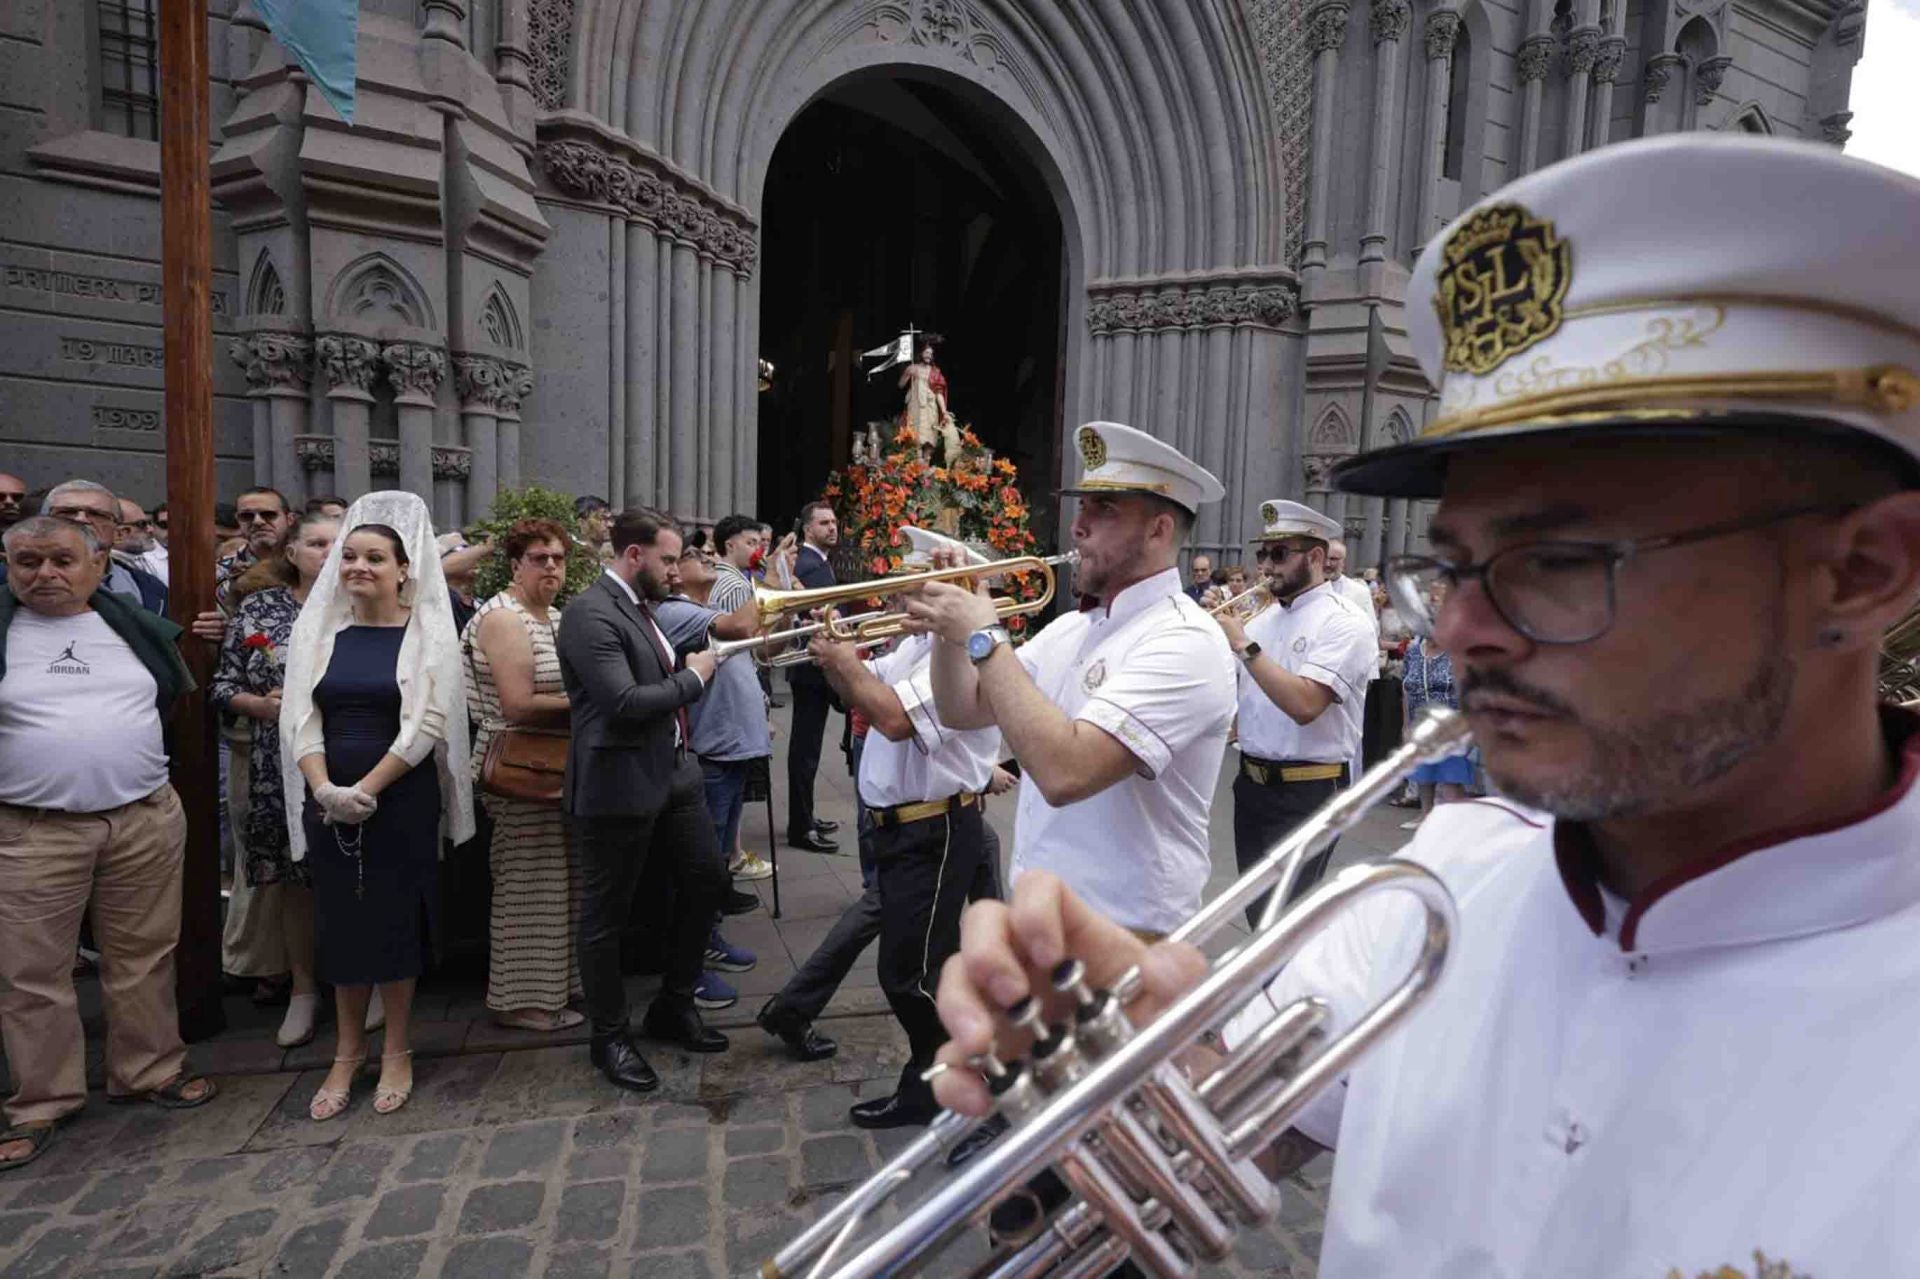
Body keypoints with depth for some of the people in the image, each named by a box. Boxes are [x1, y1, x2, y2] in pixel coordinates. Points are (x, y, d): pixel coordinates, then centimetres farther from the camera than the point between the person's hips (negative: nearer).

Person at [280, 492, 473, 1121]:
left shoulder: (427, 632, -5)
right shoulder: (319, 628, 5)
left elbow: (426, 723, -11)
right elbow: (301, 717, 0)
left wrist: (366, 790, -16)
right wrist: (324, 789, -14)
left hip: (402, 797, -3)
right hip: (328, 801, 3)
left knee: (396, 917, 5)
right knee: (339, 919, 11)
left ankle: (396, 1051, 22)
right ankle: (348, 1051, 27)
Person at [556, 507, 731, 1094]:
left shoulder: (641, 605, 10)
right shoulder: (591, 613, -18)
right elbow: (624, 702, -26)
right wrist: (692, 678, -14)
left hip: (673, 770, 9)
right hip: (619, 785, -9)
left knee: (708, 878, 14)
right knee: (606, 914, 7)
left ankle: (674, 1006, 31)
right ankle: (609, 1035, 26)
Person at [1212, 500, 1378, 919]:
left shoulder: (1344, 623, -12)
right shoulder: (1263, 618, 11)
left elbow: (1304, 704, -25)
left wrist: (1244, 645, -21)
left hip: (1307, 792, -7)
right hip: (1251, 783, 8)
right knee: (1257, 907, 16)